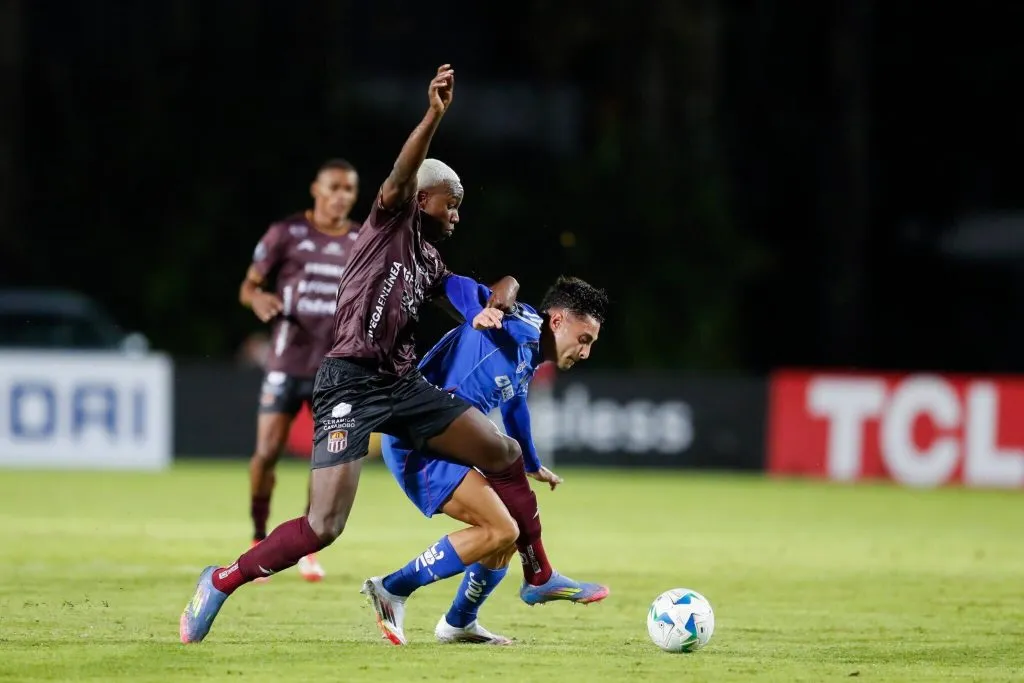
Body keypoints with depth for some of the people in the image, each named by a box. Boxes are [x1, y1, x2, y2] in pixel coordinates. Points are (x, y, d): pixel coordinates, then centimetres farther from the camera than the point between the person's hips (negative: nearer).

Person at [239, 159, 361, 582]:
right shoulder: (286, 234, -2)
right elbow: (249, 286, 1)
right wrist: (258, 299, -21)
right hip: (286, 361, -2)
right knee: (267, 452, -7)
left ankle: (308, 547, 11)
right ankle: (259, 541, 11)